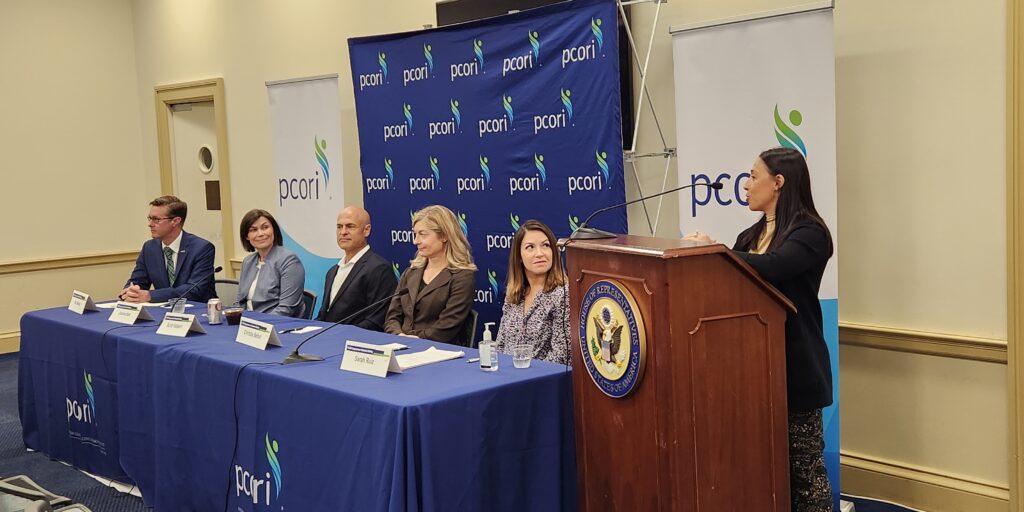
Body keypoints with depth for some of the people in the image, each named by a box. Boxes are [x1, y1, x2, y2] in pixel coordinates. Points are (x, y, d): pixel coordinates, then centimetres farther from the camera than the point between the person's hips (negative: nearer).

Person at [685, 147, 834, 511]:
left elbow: (770, 268, -28)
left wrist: (712, 250, -20)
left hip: (795, 368, -7)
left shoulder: (809, 233, -10)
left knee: (804, 466, 1)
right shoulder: (750, 236, 14)